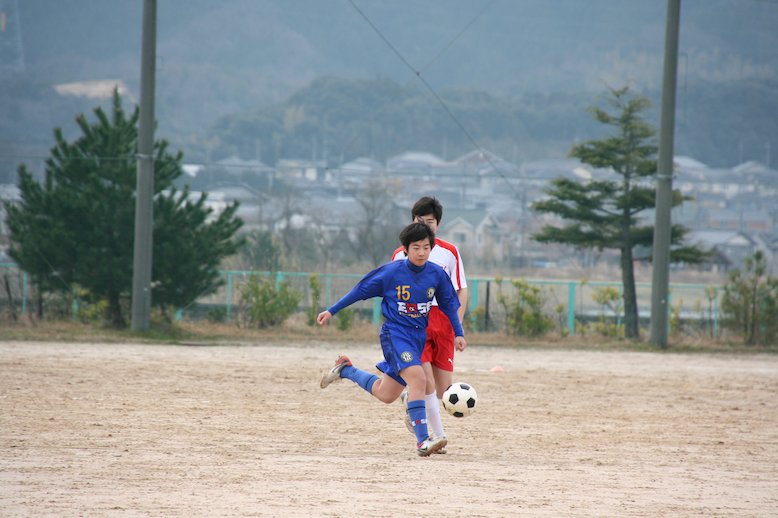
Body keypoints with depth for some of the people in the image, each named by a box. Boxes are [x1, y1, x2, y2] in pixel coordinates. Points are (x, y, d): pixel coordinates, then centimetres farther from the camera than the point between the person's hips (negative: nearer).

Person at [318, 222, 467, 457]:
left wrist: (458, 333, 6)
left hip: (418, 336, 5)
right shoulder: (392, 272, -11)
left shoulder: (437, 274, -2)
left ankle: (345, 370, 37)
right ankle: (422, 441, -30)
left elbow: (448, 304, 13)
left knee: (385, 394, 12)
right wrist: (331, 311, 3)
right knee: (418, 378, -28)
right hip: (395, 333, -5)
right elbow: (360, 290, -1)